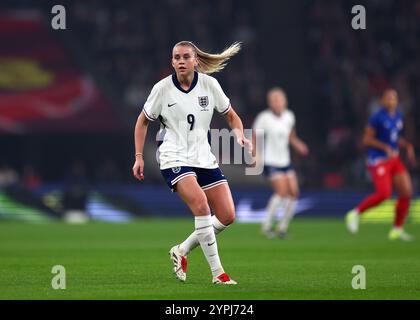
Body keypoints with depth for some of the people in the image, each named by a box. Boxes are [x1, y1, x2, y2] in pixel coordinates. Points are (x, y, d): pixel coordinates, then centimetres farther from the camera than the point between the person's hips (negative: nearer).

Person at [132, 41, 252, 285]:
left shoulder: (209, 84, 0)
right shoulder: (163, 88, -5)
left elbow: (231, 115, 11)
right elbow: (143, 121, 8)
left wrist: (240, 136, -9)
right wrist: (139, 157, 3)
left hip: (204, 158, 4)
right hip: (174, 159, -4)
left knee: (227, 216, -3)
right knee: (201, 205, -27)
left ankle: (182, 251, 17)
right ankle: (218, 273, -22)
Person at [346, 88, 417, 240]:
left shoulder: (398, 116, 10)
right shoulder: (377, 117, -13)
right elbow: (367, 139, -11)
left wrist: (408, 146, 5)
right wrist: (386, 147, -21)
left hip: (394, 158, 8)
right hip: (379, 160, -8)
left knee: (406, 192, -2)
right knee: (384, 193, -21)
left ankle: (397, 229, 9)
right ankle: (355, 213, 1)